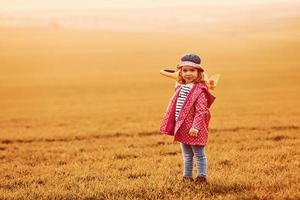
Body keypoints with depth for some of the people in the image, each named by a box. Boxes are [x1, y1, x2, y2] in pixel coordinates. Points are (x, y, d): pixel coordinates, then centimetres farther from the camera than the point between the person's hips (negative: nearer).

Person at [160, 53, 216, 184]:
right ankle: (187, 176, 28)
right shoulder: (180, 88, 10)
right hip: (182, 128, 8)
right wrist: (172, 125, 14)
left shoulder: (199, 90, -15)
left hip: (193, 130, -8)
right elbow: (174, 107, 16)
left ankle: (201, 176, 13)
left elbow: (201, 111, -19)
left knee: (199, 154, 4)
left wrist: (195, 127, -23)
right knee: (187, 155, 18)